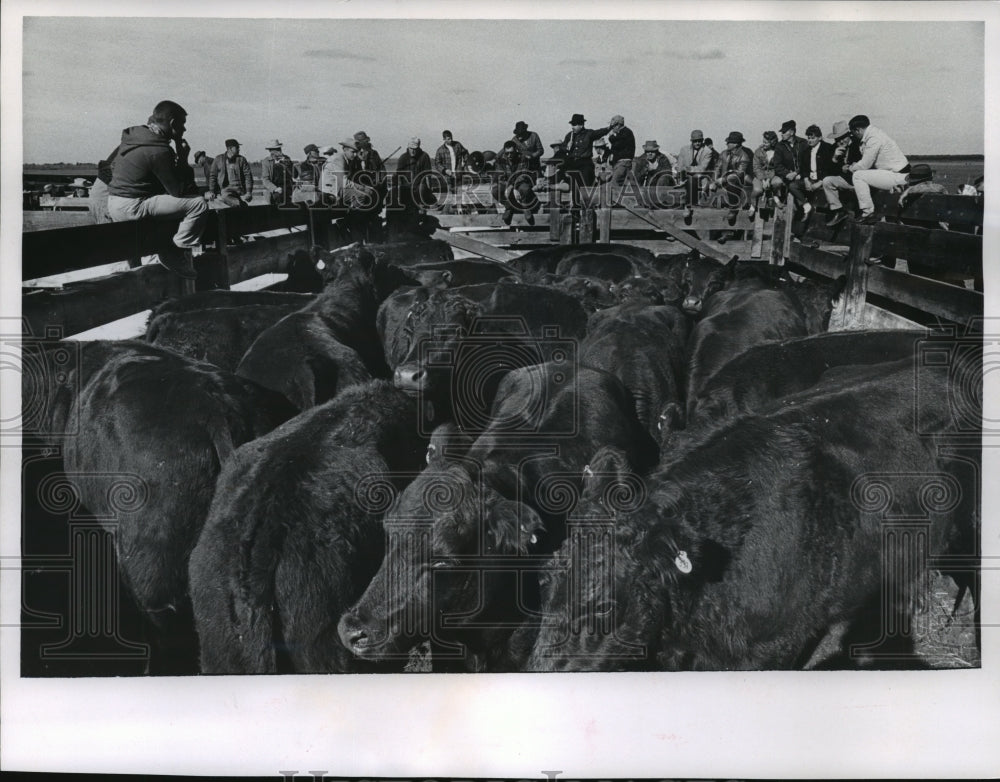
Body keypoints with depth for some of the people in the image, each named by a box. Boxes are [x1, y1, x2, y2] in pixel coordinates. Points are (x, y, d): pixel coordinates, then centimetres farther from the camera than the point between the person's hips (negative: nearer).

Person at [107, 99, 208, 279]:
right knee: (198, 204, -13)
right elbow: (177, 190, -14)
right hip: (132, 207, -10)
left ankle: (171, 256, 28)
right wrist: (183, 159, -3)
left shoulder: (133, 133, 8)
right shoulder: (159, 150, -19)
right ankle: (181, 255, -5)